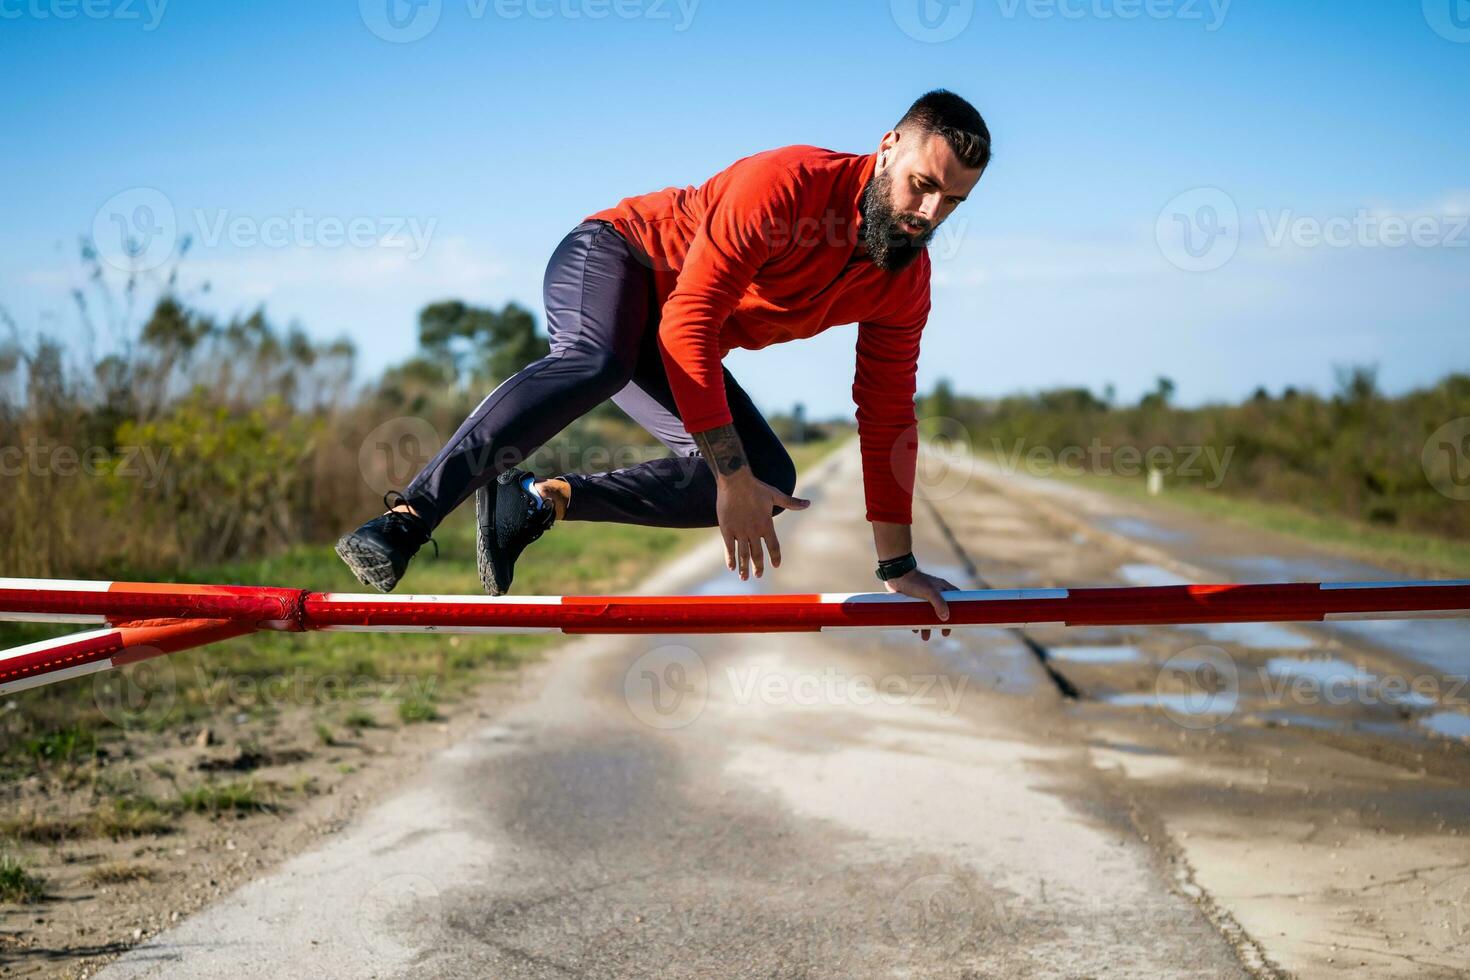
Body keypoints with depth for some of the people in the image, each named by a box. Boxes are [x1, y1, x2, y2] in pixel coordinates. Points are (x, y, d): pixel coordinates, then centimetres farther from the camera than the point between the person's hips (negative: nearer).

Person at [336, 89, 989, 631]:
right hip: (612, 257, -8)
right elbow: (688, 322, -32)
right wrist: (731, 476, -35)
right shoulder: (788, 184, -28)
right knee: (595, 363, -41)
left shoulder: (907, 283, -6)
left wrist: (898, 565, 2)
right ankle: (406, 520, -48)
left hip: (677, 338, 8)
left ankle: (537, 502, -9)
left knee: (769, 480, -8)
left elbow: (887, 416, 3)